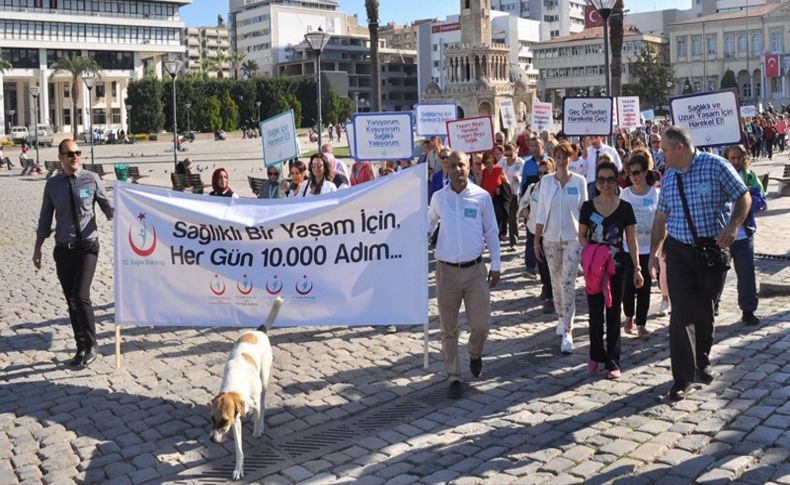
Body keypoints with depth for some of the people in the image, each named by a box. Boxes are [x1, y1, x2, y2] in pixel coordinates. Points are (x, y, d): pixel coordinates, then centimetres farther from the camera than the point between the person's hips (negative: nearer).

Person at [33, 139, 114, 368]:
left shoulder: (91, 179, -4)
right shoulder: (52, 184, 3)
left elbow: (107, 207, 1)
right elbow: (45, 218, 10)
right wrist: (38, 248, 9)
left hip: (87, 246, -3)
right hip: (63, 249, 3)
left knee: (81, 295, -15)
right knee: (71, 301, 9)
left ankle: (90, 346, 2)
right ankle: (81, 348, 23)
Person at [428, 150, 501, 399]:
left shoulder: (482, 196, -2)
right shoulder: (438, 197, 2)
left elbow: (491, 232, 4)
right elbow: (429, 225, 17)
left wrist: (495, 265, 2)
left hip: (475, 269, -1)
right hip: (446, 271, 1)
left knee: (481, 324, -1)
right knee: (449, 329, 6)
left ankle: (475, 354, 33)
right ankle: (454, 377, 19)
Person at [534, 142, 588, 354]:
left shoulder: (579, 181, -2)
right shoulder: (546, 181, 1)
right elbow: (541, 212, 3)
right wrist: (537, 240, 2)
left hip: (573, 238, -2)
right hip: (551, 238, 2)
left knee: (568, 283, -9)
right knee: (556, 282, 12)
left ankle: (567, 331, -8)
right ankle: (561, 317, 32)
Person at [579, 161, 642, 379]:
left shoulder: (624, 207, -1)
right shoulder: (588, 207, 0)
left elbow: (631, 240, 2)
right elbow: (581, 236, 7)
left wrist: (637, 268, -4)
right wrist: (592, 251, -12)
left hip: (616, 266, 0)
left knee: (613, 313, 3)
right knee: (595, 312, 4)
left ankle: (612, 361, 9)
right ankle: (596, 355, 22)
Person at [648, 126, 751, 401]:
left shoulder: (715, 166, -7)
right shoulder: (669, 178, 6)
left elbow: (743, 198, -4)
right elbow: (661, 217, 13)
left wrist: (733, 226, -21)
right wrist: (654, 251, 6)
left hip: (712, 249, -2)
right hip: (678, 251, 2)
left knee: (705, 312, 11)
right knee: (682, 314, -5)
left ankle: (701, 363, 34)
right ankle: (683, 378, 1)